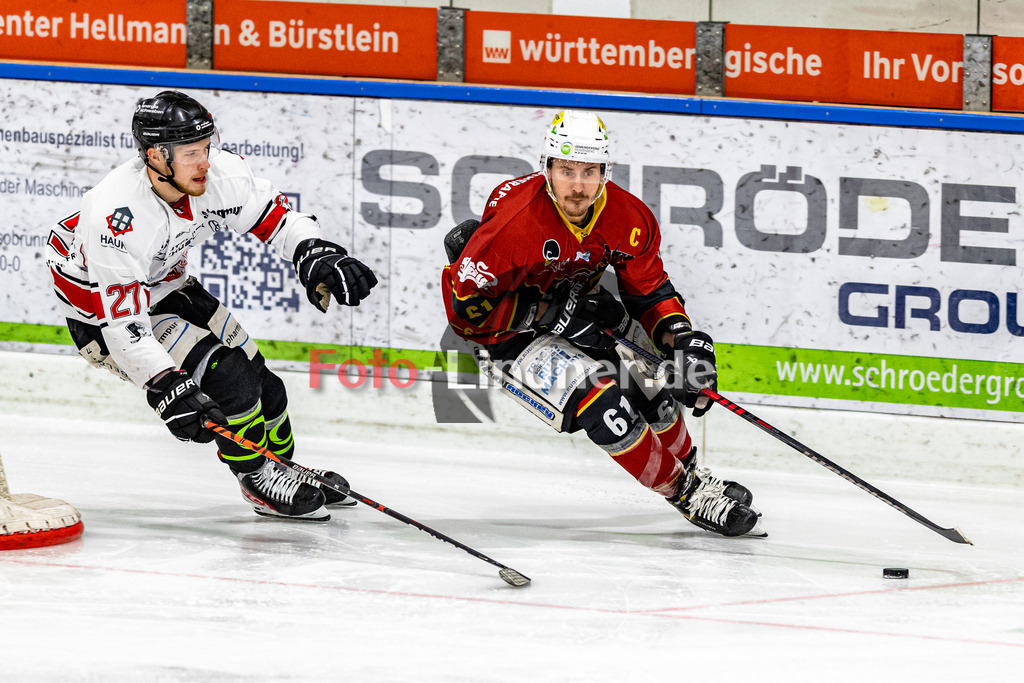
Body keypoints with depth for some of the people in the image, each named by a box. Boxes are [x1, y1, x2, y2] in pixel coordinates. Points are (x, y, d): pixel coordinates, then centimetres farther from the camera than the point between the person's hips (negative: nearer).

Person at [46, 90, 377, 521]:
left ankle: (283, 466, 33)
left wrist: (316, 256, -25)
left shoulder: (218, 173, -21)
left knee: (256, 375, 8)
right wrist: (166, 388, -45)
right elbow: (123, 327, -38)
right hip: (100, 311, -7)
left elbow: (274, 216, -7)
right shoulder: (116, 218, -39)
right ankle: (260, 483, 0)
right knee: (225, 373, -19)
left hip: (163, 286, 7)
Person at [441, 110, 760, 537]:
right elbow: (466, 303, -27)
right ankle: (686, 493, -8)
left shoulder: (628, 218, -14)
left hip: (572, 317, 6)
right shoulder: (515, 221, -32)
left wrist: (684, 340, -17)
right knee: (600, 400, -23)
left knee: (652, 396, -1)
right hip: (504, 335, -6)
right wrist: (550, 313, -29)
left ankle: (689, 472, 31)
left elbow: (650, 293, 0)